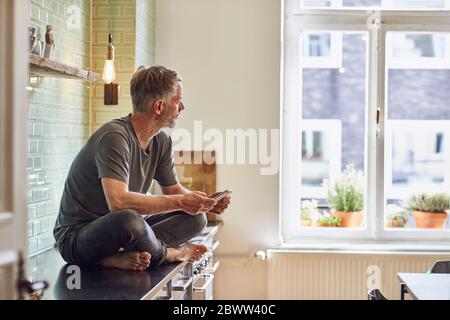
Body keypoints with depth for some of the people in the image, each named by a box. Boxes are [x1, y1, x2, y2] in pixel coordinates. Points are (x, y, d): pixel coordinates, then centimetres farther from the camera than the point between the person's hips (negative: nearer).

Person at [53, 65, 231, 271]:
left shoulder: (162, 141, 4)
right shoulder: (114, 136, -24)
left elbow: (174, 190, 15)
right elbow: (118, 201, -35)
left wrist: (204, 202, -7)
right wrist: (179, 202, -27)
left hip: (118, 230, 9)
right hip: (76, 236, -8)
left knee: (196, 219, -3)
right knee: (129, 221, -40)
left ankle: (117, 258, -18)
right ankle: (173, 254, -8)